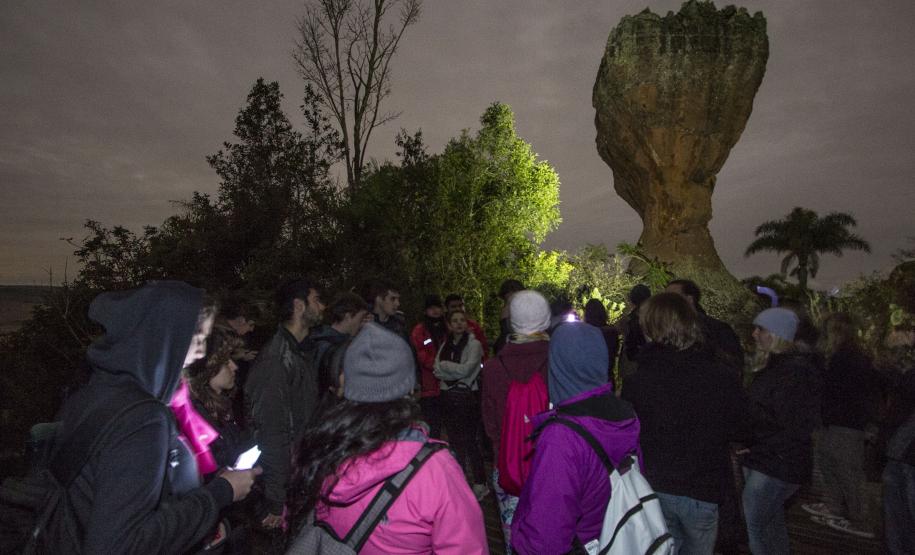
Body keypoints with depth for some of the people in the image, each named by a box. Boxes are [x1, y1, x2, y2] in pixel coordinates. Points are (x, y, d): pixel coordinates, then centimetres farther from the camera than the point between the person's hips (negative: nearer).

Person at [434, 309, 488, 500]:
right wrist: (456, 370, -14)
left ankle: (480, 483, 11)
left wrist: (445, 365, -6)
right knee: (455, 441, 13)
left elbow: (466, 369, -17)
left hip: (467, 396, -5)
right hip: (448, 396, 5)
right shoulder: (446, 345, 9)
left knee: (468, 441, -1)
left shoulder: (474, 344, -6)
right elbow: (438, 370, -1)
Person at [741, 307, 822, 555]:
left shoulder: (796, 371, -19)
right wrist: (749, 443, 6)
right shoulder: (771, 367, 10)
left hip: (776, 467, -9)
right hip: (762, 461, 9)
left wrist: (754, 445, -19)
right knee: (773, 522, 19)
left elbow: (797, 429, -21)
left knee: (755, 526, -2)